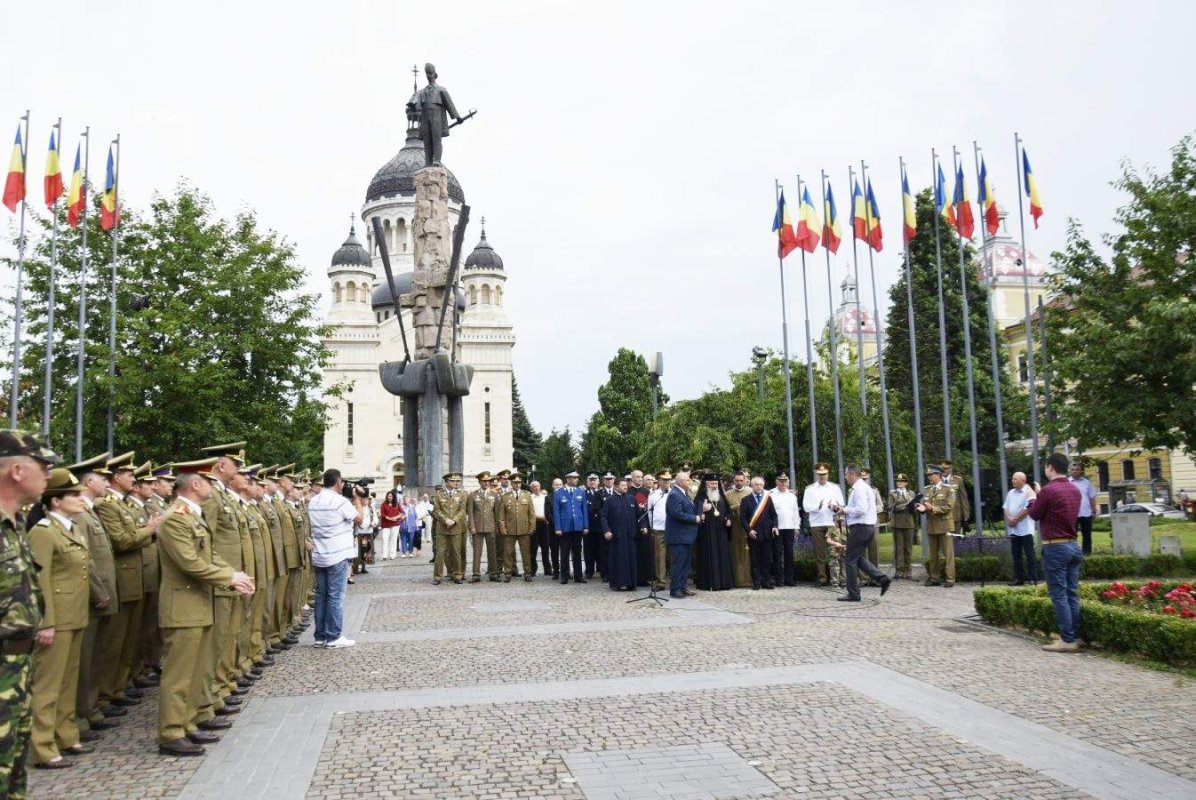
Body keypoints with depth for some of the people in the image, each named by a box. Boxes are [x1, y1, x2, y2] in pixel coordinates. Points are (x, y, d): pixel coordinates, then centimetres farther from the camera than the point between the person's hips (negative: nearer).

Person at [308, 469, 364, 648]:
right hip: (338, 555, -7)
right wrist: (357, 500, 6)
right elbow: (359, 519, -6)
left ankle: (320, 636, 14)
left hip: (319, 556, 7)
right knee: (335, 597, -2)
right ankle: (333, 637, 2)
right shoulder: (340, 501, -15)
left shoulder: (313, 502, 8)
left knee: (321, 595, 10)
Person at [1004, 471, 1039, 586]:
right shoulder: (1011, 493, 14)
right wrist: (1009, 518, -7)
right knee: (1016, 555, 9)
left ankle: (1033, 579, -1)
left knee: (1029, 555, -4)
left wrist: (1015, 520, -12)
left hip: (1025, 530, -7)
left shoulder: (1028, 492, -9)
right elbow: (1006, 508, 11)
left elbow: (1027, 509, -16)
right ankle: (1018, 578, 14)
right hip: (1013, 529, 7)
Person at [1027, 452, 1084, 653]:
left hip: (1055, 548, -7)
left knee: (1059, 594, -3)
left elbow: (1035, 515, -3)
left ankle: (1067, 640, -4)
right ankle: (1075, 637, 14)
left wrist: (1032, 499, 16)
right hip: (1073, 545, 7)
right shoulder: (1075, 490, 9)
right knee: (1072, 594, 10)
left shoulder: (1048, 490, -15)